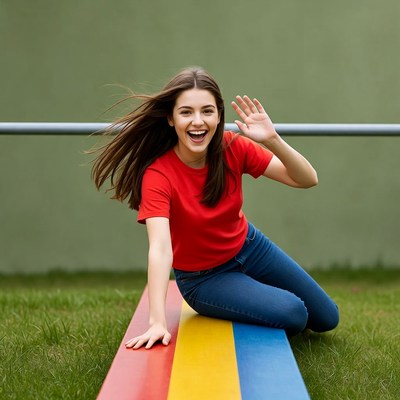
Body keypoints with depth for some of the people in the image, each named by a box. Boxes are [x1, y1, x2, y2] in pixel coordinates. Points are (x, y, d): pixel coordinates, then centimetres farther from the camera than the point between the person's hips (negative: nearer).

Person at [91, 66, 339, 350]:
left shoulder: (233, 148, -19)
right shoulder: (157, 175, -30)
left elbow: (307, 180, -21)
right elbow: (160, 248, -41)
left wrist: (273, 140, -39)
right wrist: (157, 322, -51)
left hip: (248, 247, 5)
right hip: (203, 278, -5)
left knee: (326, 319, 15)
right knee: (293, 314, -23)